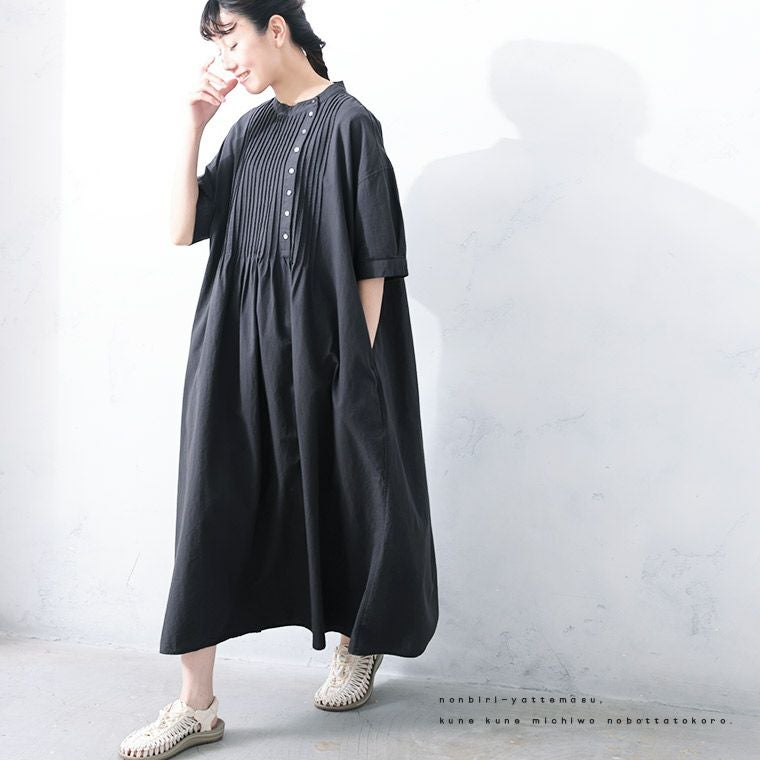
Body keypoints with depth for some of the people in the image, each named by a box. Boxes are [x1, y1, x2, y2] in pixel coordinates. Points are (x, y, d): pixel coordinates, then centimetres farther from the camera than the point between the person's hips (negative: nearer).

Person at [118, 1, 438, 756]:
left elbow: (373, 262, -9)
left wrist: (357, 367, -12)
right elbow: (184, 228, 6)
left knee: (337, 496, 9)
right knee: (211, 506, 0)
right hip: (238, 350, 6)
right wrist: (193, 126, 2)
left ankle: (359, 644, 34)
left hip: (319, 347, -5)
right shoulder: (250, 130, 13)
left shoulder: (349, 123, -6)